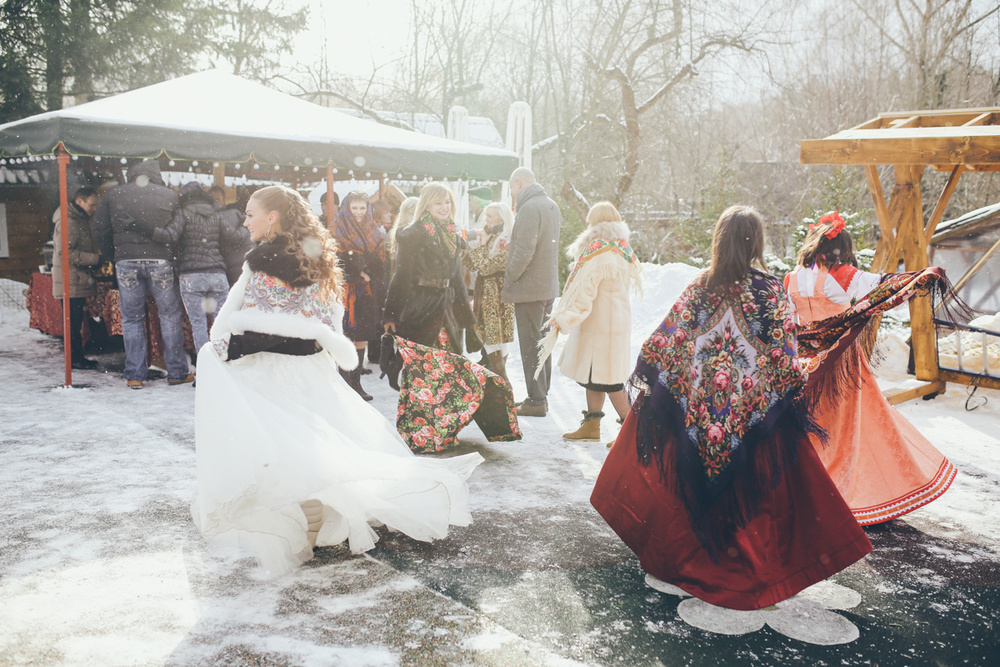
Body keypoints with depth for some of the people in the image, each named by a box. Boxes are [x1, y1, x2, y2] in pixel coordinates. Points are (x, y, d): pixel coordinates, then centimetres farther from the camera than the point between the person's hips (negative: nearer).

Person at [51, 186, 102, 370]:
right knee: (74, 321, -6)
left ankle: (77, 357, 19)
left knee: (77, 320, 13)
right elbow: (65, 252, -21)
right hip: (71, 282, -10)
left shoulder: (80, 220, 19)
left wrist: (94, 261, 12)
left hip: (79, 281, 10)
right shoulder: (68, 222, -14)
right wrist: (95, 259, -21)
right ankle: (75, 359, -1)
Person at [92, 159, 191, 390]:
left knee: (132, 319, 9)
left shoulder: (113, 195, 8)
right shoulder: (169, 195, 5)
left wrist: (114, 256, 21)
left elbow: (100, 232, 9)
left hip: (126, 261, 1)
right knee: (171, 316, 8)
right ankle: (177, 372, 11)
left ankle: (134, 375, 11)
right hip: (160, 261, -1)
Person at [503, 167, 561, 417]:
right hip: (549, 286, 9)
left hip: (529, 287, -9)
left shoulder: (529, 208, -16)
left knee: (530, 345, -4)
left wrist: (508, 280, -12)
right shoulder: (551, 205, 14)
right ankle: (541, 395, 24)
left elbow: (524, 251, -23)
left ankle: (536, 401, 0)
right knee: (542, 342, 15)